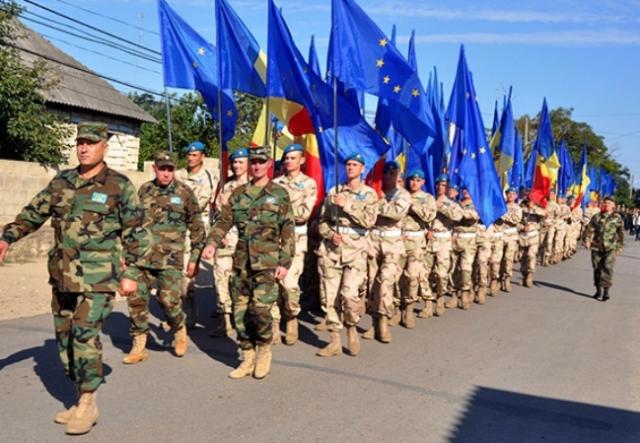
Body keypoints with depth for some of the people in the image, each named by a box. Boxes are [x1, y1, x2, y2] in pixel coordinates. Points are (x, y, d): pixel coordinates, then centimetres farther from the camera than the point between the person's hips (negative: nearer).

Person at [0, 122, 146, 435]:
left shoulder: (119, 186, -4)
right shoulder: (61, 182, 10)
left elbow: (134, 233, -3)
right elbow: (33, 214, 16)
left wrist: (131, 273, -7)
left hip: (97, 277, -6)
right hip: (62, 275, 6)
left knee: (85, 336, -11)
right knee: (64, 337, 11)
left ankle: (87, 405, 3)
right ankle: (81, 397, 25)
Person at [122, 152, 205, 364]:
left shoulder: (184, 193, -1)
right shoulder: (144, 191, 10)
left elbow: (196, 227, 3)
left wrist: (195, 258, 0)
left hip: (170, 259, -4)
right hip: (141, 257, 4)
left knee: (169, 300, -9)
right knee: (136, 300, 2)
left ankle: (180, 331, 22)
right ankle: (139, 347, 16)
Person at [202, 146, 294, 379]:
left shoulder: (279, 193, 1)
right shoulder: (238, 193, 12)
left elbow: (288, 231, -2)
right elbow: (224, 220, 8)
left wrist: (285, 262, -8)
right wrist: (212, 242, -9)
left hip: (267, 262, -4)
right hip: (241, 262, 4)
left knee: (260, 309, -13)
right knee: (240, 311, 5)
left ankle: (264, 351, 13)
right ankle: (247, 360, 19)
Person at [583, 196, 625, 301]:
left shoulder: (617, 218, 5)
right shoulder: (596, 217, 9)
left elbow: (621, 234, 8)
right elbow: (589, 229, 4)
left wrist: (620, 247, 5)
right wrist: (587, 240, -10)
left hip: (610, 248, -2)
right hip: (596, 247, 3)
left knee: (607, 268, -14)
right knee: (597, 268, 8)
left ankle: (606, 291, -10)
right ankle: (598, 290, 21)